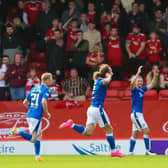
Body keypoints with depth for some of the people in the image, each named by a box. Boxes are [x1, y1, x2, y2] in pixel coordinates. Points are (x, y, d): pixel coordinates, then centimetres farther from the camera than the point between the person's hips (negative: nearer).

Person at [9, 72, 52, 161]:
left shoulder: (34, 88, 17)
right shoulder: (46, 89, -5)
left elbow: (25, 102, 17)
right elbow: (43, 101, -21)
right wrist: (47, 113, -8)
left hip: (29, 115, 8)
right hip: (37, 116, -8)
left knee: (38, 135, 18)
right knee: (33, 139, -7)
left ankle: (37, 156, 18)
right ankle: (17, 131, -16)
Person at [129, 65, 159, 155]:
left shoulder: (142, 89, 11)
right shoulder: (134, 89, -9)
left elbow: (151, 85, 20)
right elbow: (132, 83, -30)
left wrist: (155, 76, 6)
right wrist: (138, 73, -38)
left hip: (139, 113, 8)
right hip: (135, 113, -8)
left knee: (135, 134, 9)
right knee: (146, 131, -12)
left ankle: (130, 152, 12)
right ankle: (147, 150, -9)